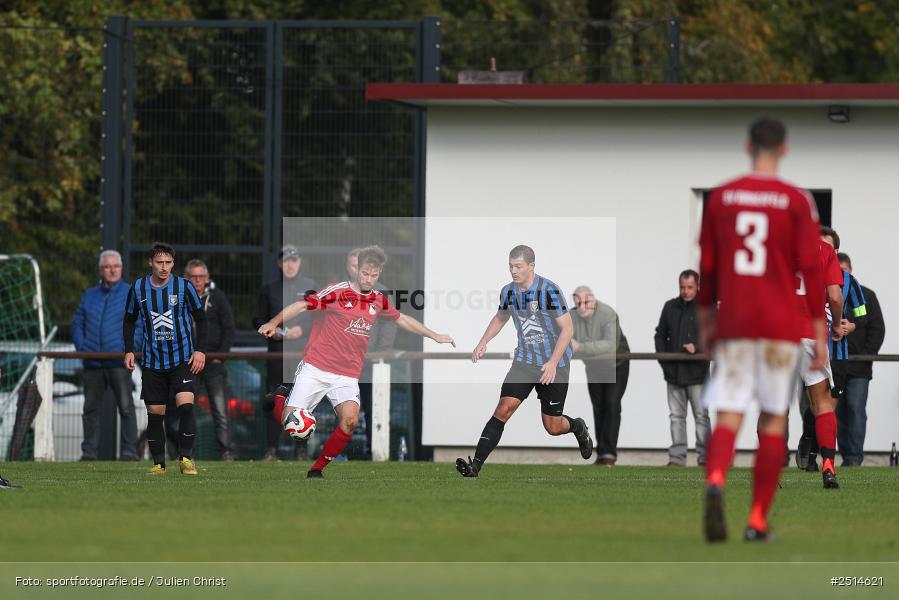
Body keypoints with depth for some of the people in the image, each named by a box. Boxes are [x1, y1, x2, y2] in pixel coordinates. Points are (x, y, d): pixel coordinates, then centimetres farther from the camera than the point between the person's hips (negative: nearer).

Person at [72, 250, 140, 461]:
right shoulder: (90, 296, 16)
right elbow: (77, 323, 16)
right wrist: (81, 346, 0)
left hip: (119, 362, -4)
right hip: (93, 363, 4)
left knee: (125, 407, -6)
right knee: (91, 408, 7)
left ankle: (129, 451, -5)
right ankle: (89, 451, 12)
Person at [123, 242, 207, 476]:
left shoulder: (183, 286, -4)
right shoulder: (138, 288, 1)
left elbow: (200, 318, 4)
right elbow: (129, 320, 14)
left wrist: (200, 350, -5)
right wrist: (129, 350, 3)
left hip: (182, 359, -2)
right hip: (152, 361, 2)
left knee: (186, 406, -18)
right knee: (155, 413, 2)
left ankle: (186, 458, -9)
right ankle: (159, 463, 12)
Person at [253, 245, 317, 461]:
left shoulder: (311, 287, 8)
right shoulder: (270, 289, 12)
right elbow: (258, 319, 14)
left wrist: (302, 330, -8)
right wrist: (271, 331, -4)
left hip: (303, 353, -1)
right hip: (277, 353, 1)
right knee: (274, 402, -3)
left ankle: (301, 449, 2)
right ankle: (271, 449, -1)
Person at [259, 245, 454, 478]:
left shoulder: (379, 301, 10)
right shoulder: (337, 291, -7)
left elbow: (401, 319, 28)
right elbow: (301, 306, -11)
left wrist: (434, 336, 32)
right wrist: (274, 323, -26)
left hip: (347, 376, 3)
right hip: (315, 369, -3)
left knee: (350, 419, -23)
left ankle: (316, 470, -7)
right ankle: (277, 400, 29)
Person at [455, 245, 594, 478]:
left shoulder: (549, 291, -18)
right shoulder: (508, 291, 0)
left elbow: (567, 329, -16)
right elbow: (500, 318, 21)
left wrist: (553, 363, -24)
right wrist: (483, 343, 5)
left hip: (554, 365, -4)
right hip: (524, 361, 4)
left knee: (553, 428, 4)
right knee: (503, 410, -14)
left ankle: (578, 427, 39)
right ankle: (475, 465, -18)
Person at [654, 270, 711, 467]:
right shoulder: (670, 307, 10)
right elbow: (660, 334, 18)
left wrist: (698, 348, -22)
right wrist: (662, 359, 6)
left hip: (697, 372, -5)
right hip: (673, 373, 5)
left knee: (701, 416, -3)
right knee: (676, 416, 7)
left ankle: (705, 457, -1)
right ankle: (677, 457, 10)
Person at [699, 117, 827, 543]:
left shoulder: (720, 197, 4)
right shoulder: (797, 201, -3)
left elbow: (707, 266, 7)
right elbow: (810, 269, -5)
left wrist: (705, 322, 18)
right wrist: (820, 334, -1)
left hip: (733, 324, 1)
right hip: (781, 327, -1)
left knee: (728, 416, -1)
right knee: (774, 421, 9)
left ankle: (715, 484, -32)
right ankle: (758, 520, 9)